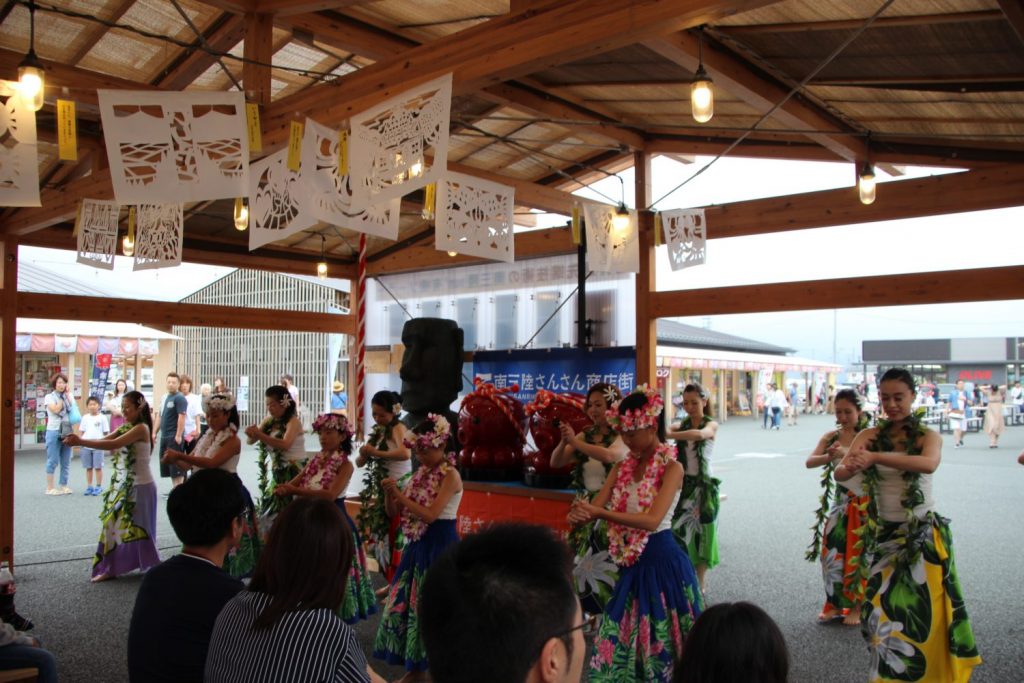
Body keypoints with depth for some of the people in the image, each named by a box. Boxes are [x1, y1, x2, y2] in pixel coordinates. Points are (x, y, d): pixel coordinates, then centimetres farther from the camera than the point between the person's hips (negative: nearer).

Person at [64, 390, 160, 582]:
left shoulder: (141, 428, -16)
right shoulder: (125, 428, 9)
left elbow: (113, 444, -28)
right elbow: (104, 440, -3)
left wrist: (81, 442, -31)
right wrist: (79, 441, -20)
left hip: (140, 486, -8)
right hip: (122, 485, 8)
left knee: (138, 528, 1)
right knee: (114, 524, 8)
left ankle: (154, 569, 16)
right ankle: (111, 568, 18)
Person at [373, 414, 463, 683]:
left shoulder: (450, 475, -14)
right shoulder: (421, 472, 9)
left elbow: (430, 514, -23)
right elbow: (394, 511, 11)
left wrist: (399, 494, -21)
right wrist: (390, 494, -9)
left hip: (440, 545, -8)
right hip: (418, 544, 8)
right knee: (406, 602, 12)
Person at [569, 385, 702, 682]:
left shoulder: (671, 468, -13)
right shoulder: (622, 467, 6)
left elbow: (652, 520, -25)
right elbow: (594, 507, 1)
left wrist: (600, 513, -29)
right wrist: (579, 514, -23)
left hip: (662, 560, -6)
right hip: (632, 563, 6)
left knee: (661, 638, 6)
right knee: (622, 637, 14)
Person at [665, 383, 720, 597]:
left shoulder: (711, 425, -8)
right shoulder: (682, 425, 7)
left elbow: (700, 434, -32)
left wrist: (668, 435, -43)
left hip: (703, 486, -3)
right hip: (684, 485, 3)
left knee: (700, 534, 6)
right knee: (680, 532, 1)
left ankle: (699, 585, 18)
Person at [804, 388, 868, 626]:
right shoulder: (831, 436, 1)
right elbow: (809, 461, -11)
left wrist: (847, 453, -43)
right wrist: (829, 456, -30)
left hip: (864, 504, -4)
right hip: (840, 502, 4)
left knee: (858, 555, 2)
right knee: (831, 552, 3)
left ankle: (856, 606, 18)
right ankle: (835, 604, 17)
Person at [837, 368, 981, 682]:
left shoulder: (928, 436, -5)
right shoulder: (870, 436, -1)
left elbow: (929, 464, -29)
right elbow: (839, 473, -13)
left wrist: (875, 457, -41)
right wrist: (851, 466, -37)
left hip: (923, 535, -1)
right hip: (883, 535, 1)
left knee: (926, 612, 2)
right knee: (885, 610, 4)